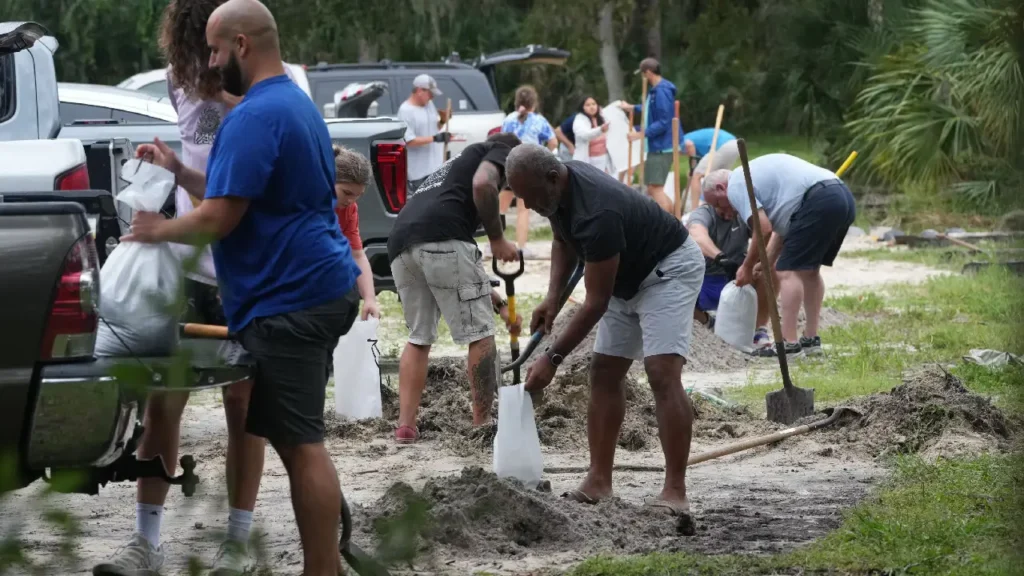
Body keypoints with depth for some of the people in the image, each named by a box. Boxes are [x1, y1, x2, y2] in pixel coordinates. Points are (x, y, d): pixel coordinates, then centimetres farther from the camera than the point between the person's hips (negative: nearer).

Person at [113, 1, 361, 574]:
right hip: (317, 289, 11)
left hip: (289, 301, -11)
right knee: (299, 438, 17)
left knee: (301, 444, -7)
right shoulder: (296, 102, 16)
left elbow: (218, 219, -19)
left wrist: (157, 230, -3)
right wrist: (179, 172, 18)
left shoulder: (253, 117, -17)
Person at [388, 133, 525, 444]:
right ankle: (482, 425, 7)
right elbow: (482, 185, -7)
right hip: (442, 237, -7)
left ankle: (406, 426, 13)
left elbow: (453, 274, 42)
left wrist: (499, 304, 44)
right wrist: (497, 239, 3)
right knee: (479, 333, 4)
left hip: (401, 244, 8)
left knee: (419, 337, 20)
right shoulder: (500, 151, 20)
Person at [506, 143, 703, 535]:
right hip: (627, 277, 10)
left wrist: (552, 359, -26)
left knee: (662, 374, -22)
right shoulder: (557, 190, -8)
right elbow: (564, 239, 14)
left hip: (669, 268, -10)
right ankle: (598, 483, 8)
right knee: (604, 373, 6)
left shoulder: (596, 215, -36)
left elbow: (595, 303, -30)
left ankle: (675, 495, -28)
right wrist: (553, 296, -2)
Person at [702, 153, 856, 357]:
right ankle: (811, 340, 21)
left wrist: (747, 267, 2)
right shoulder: (752, 174, 29)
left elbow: (764, 229, -9)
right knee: (809, 270, 20)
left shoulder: (736, 186, 0)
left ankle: (789, 345, -11)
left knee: (789, 271, -6)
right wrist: (768, 262, 29)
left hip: (819, 201, -10)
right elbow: (781, 226, 29)